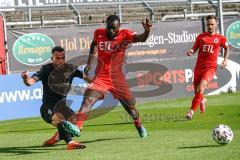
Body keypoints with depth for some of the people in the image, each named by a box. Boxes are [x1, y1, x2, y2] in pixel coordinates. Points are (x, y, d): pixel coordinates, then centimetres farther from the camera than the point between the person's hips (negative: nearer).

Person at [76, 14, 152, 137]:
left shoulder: (124, 35, -11)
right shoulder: (99, 33, -3)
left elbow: (141, 38, -30)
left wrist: (147, 31, -52)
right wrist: (89, 63, 17)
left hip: (117, 78, 0)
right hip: (100, 77, 0)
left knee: (130, 104, 12)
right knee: (87, 101, -20)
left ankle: (139, 125, 40)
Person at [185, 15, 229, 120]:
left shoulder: (220, 38, 2)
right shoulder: (201, 37, 5)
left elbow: (226, 48, 20)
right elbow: (194, 48, 9)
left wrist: (225, 59, 8)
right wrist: (191, 52, -14)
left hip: (210, 68, -3)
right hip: (199, 67, 3)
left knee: (200, 89, -23)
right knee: (196, 91, 11)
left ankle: (192, 111, -20)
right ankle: (203, 101, 47)